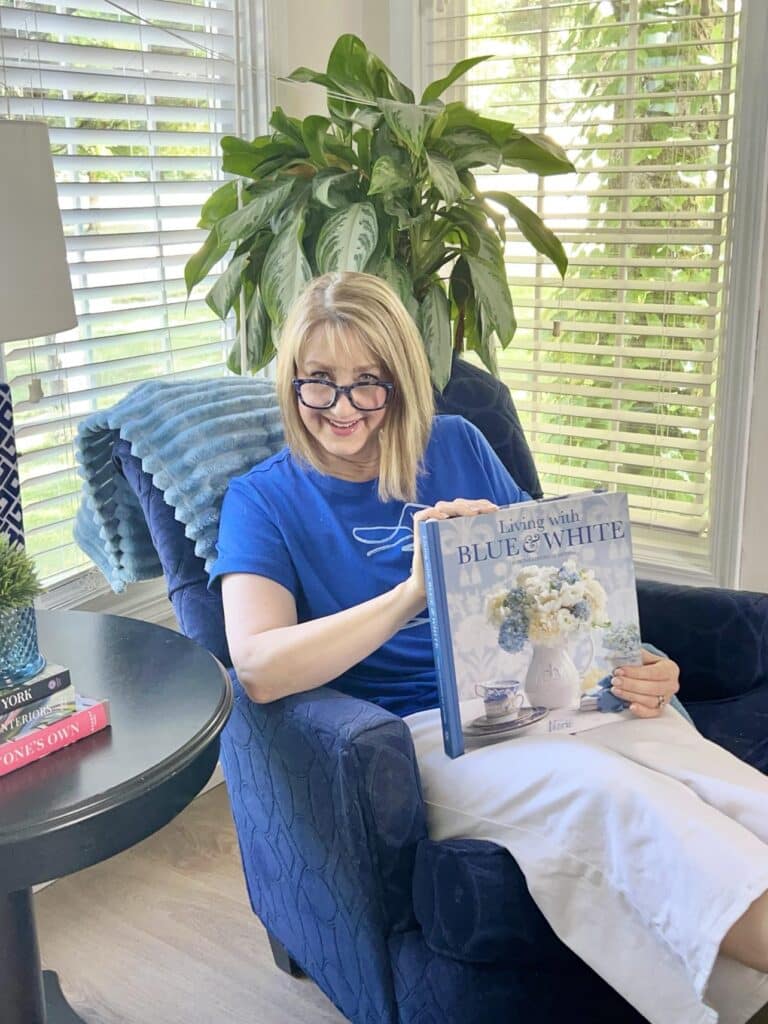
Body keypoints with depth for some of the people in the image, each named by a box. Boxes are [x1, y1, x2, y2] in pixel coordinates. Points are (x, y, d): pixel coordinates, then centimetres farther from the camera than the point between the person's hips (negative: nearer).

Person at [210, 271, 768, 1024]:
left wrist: (634, 668, -4)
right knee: (616, 796, -34)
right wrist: (413, 593, -25)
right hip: (421, 732, -4)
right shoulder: (264, 500, 4)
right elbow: (258, 668, -13)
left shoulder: (456, 446, 14)